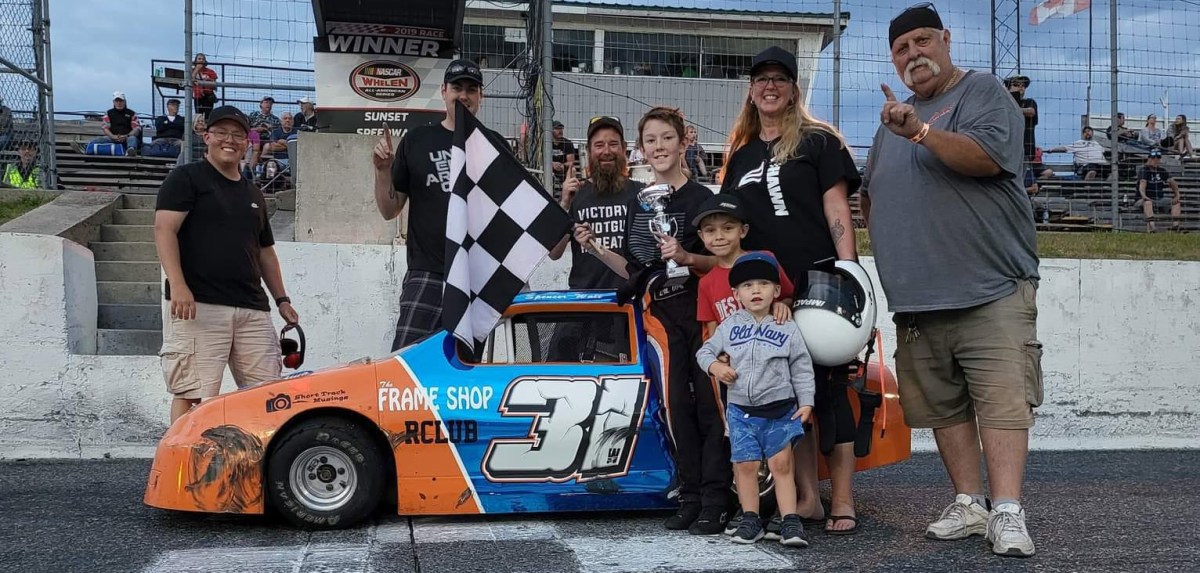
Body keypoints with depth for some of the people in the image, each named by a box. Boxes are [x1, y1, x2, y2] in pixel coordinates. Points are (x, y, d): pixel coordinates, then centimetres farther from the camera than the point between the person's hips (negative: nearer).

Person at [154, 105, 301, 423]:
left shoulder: (253, 194, 26)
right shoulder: (186, 178, 5)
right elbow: (164, 230, -7)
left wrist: (282, 299, 22)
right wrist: (177, 284, -20)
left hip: (253, 309, 6)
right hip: (198, 305, -6)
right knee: (194, 396, -11)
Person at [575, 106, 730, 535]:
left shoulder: (701, 198, -6)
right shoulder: (637, 204, 11)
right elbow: (635, 273, 13)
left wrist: (687, 257, -24)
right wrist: (596, 249, 1)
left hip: (704, 314, -5)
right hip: (665, 317, 5)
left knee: (709, 403, -3)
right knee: (679, 405, 7)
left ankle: (716, 503, 1)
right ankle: (690, 498, 13)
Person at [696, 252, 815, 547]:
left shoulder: (788, 329, 1)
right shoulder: (729, 326, 6)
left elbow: (802, 369, 3)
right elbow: (705, 350, 14)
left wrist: (806, 402, -5)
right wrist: (714, 365, -8)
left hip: (780, 410, -1)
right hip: (741, 410, 2)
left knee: (781, 464, -2)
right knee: (745, 465, 2)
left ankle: (790, 522, 1)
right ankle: (750, 521, 12)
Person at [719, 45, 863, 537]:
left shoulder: (818, 140, 4)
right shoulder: (740, 155, 18)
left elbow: (837, 209, -3)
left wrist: (847, 272, -12)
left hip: (817, 284, -5)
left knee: (827, 385, -5)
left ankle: (842, 502, 1)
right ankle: (807, 498, 13)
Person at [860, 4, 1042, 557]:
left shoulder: (982, 92, 2)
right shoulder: (894, 118, 22)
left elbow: (987, 156, -17)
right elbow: (870, 196, 29)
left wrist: (920, 131, -26)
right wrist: (893, 250, 16)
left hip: (990, 289, -6)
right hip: (916, 298, 6)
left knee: (1002, 399, -11)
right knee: (943, 405, 6)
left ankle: (1007, 513, -10)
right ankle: (968, 504, 13)